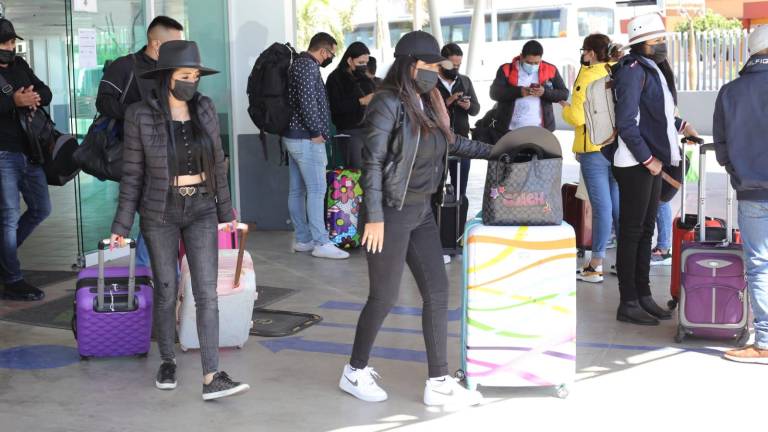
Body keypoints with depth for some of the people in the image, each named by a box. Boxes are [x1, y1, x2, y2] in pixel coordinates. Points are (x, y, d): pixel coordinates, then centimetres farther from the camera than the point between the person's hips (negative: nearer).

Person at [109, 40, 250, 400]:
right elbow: (132, 174, -6)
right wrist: (122, 225, -7)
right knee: (166, 291, 9)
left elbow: (217, 163, 7)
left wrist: (225, 209, 11)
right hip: (160, 213, -2)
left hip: (201, 211, 2)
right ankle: (168, 361, 31)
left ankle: (212, 378, -7)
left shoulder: (205, 108, -2)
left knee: (207, 293, -6)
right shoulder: (140, 116, -11)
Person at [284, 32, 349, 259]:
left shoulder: (299, 63, 19)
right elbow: (307, 101, -23)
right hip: (307, 138, -10)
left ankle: (303, 239, 15)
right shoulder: (308, 65, -13)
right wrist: (316, 132, -15)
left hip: (294, 136, 10)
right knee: (317, 189, -9)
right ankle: (321, 243, -9)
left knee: (297, 190, 10)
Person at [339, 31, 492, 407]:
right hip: (392, 213, -8)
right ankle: (355, 372, 22)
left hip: (422, 211, 8)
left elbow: (451, 142, 25)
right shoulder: (389, 103, -13)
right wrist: (374, 217, -21)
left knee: (437, 292, 5)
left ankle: (439, 382, 13)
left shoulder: (428, 103, 9)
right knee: (384, 297, 2)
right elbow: (372, 161, -17)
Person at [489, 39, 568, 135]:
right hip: (511, 130, -1)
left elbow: (564, 94, 5)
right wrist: (519, 91, -22)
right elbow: (494, 93, -9)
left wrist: (545, 92, -14)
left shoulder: (550, 70, 6)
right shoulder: (507, 70, 2)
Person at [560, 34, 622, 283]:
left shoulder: (588, 76, -10)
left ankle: (596, 265, 1)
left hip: (594, 149, -6)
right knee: (619, 204, 12)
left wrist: (565, 107, 3)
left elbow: (577, 117, -16)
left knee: (602, 206, -5)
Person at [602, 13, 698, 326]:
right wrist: (648, 158, -18)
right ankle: (628, 303, 3)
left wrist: (680, 126, 21)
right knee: (632, 232, -4)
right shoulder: (633, 70, -14)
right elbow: (626, 122, -20)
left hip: (652, 161, 10)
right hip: (636, 164, -10)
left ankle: (643, 296, 23)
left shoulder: (653, 69, 16)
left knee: (646, 230, 14)